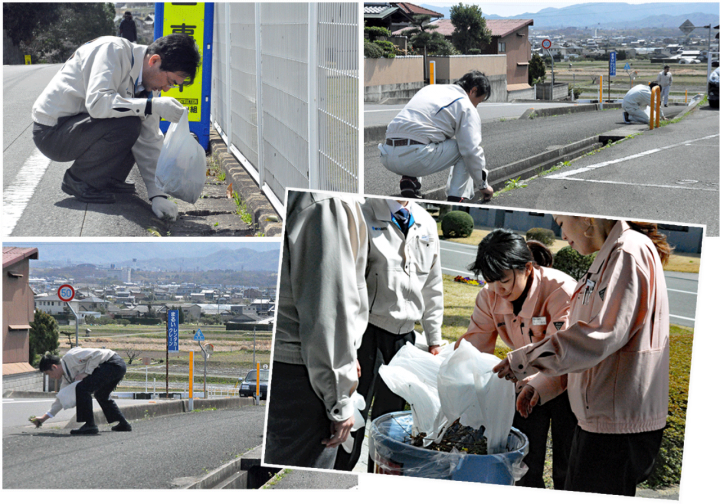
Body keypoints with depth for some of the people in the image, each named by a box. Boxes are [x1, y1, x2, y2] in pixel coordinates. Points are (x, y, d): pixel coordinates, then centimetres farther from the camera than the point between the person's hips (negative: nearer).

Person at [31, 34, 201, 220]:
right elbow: (97, 103, -36)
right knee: (127, 125, -27)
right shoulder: (112, 50, -21)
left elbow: (149, 142, 0)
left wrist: (158, 195, -8)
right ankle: (78, 180, -9)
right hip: (50, 132, -8)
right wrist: (153, 105, -38)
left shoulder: (150, 79, 1)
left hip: (78, 127, 8)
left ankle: (106, 180, 9)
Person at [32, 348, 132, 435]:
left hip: (113, 364, -11)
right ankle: (123, 424, 34)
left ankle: (90, 425, -14)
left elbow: (97, 354, -20)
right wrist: (44, 417, 22)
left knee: (82, 388, -17)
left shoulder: (70, 357, -15)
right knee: (101, 395, 30)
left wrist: (85, 373, -16)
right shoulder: (66, 377, 15)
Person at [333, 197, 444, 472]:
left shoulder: (426, 223, 9)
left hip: (404, 336, 6)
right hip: (368, 333, -5)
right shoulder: (365, 217, -9)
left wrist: (434, 340, 14)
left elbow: (433, 286, 16)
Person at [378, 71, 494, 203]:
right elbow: (471, 151, 0)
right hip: (415, 158, -7)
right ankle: (456, 199, 3)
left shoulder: (429, 88, 28)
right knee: (464, 149, 13)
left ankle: (409, 180, 17)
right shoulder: (467, 107, 6)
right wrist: (483, 185, 14)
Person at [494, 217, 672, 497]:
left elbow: (603, 335, -23)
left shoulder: (628, 252, -15)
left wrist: (525, 360, -18)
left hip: (619, 421, -10)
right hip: (599, 415, 10)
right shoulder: (609, 256, 18)